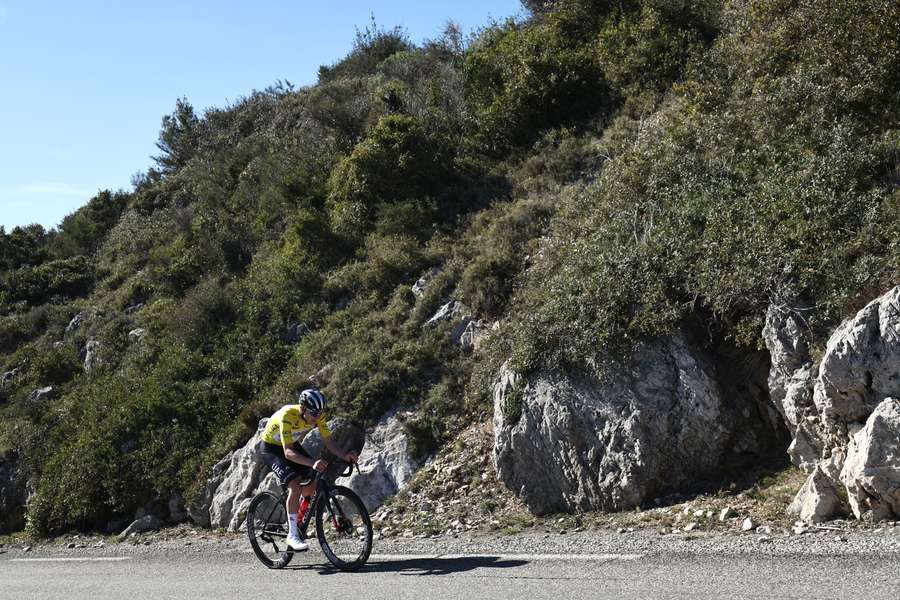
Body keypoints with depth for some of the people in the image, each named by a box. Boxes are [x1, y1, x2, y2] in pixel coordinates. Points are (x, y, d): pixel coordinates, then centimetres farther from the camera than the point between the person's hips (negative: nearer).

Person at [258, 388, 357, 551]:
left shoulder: (318, 415, -19)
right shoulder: (287, 415, -37)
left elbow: (329, 441, -17)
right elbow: (288, 452, -42)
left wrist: (345, 455, -36)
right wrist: (312, 463, -57)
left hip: (292, 445, 6)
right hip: (270, 448, -6)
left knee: (316, 480, -8)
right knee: (295, 486, -25)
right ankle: (292, 535, -16)